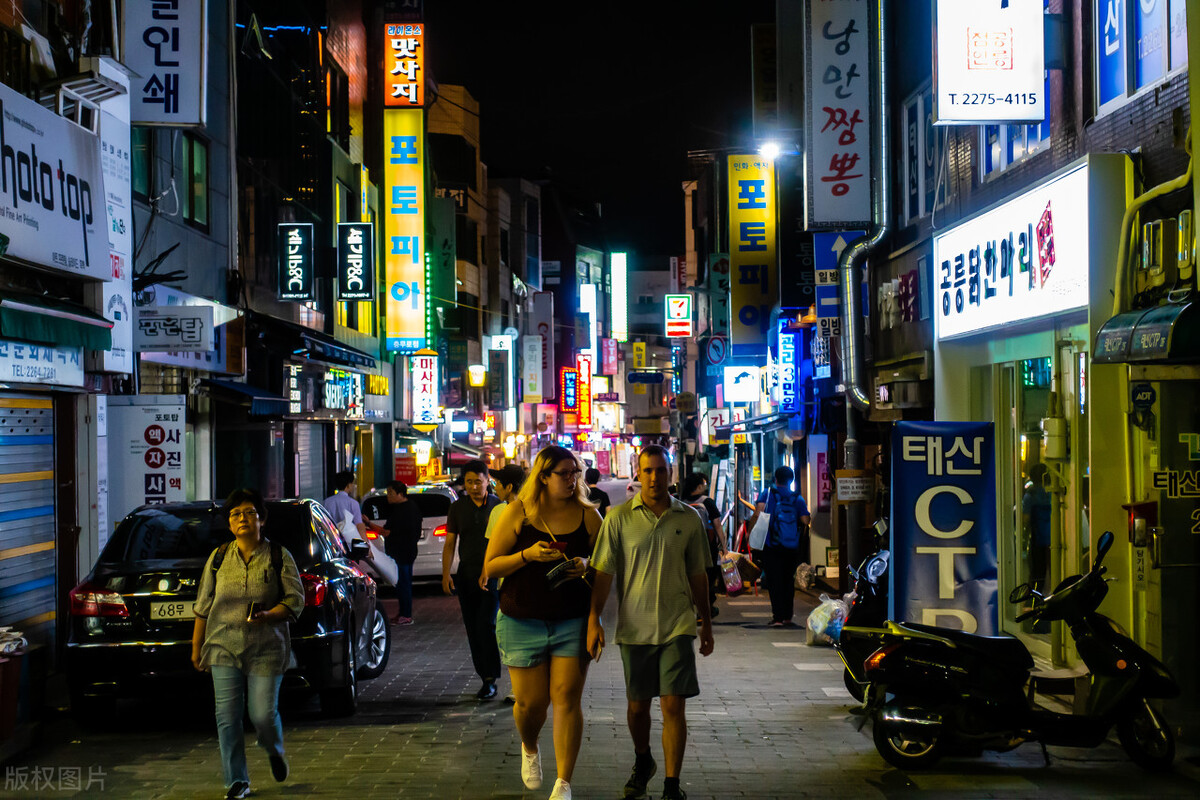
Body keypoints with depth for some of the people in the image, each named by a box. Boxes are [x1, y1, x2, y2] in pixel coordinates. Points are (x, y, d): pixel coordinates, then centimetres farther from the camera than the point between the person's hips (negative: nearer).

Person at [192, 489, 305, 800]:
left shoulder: (279, 557, 1)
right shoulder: (218, 557, 8)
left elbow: (296, 600, -2)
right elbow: (203, 605, 12)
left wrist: (268, 615, -20)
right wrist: (196, 646, 12)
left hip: (266, 651, -2)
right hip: (224, 649, 2)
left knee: (263, 714, -5)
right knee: (227, 716, -4)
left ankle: (275, 752, 29)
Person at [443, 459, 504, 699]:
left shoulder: (498, 506, -1)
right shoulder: (457, 508, 8)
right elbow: (450, 543, 8)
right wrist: (446, 574, -5)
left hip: (492, 576, -4)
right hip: (467, 576, 4)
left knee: (486, 625, -14)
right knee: (472, 628, 6)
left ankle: (490, 678, -9)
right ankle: (486, 679, 15)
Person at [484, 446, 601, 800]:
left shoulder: (587, 516, 3)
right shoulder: (517, 513, -2)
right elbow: (490, 566, -1)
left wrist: (586, 565, -11)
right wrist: (527, 555, -18)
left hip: (573, 621, 1)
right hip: (522, 621, -1)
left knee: (567, 700, -6)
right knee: (530, 702, 3)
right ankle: (530, 749, 37)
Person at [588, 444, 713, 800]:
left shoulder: (689, 519, 3)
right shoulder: (619, 518, -2)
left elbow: (698, 575, 11)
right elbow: (603, 572, -3)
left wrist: (706, 623, 15)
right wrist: (594, 618, -11)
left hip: (678, 626, 0)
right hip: (634, 627, 0)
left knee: (673, 706, -7)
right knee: (637, 705, 14)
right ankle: (642, 762, 40)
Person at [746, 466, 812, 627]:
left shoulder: (767, 493, 0)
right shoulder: (798, 498, 5)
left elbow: (759, 511, -15)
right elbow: (806, 520, -4)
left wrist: (749, 530, -8)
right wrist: (810, 517, 17)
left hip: (772, 547, -2)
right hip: (792, 548, 2)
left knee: (774, 581, 0)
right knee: (789, 581, 15)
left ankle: (778, 617, -9)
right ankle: (787, 617, 15)